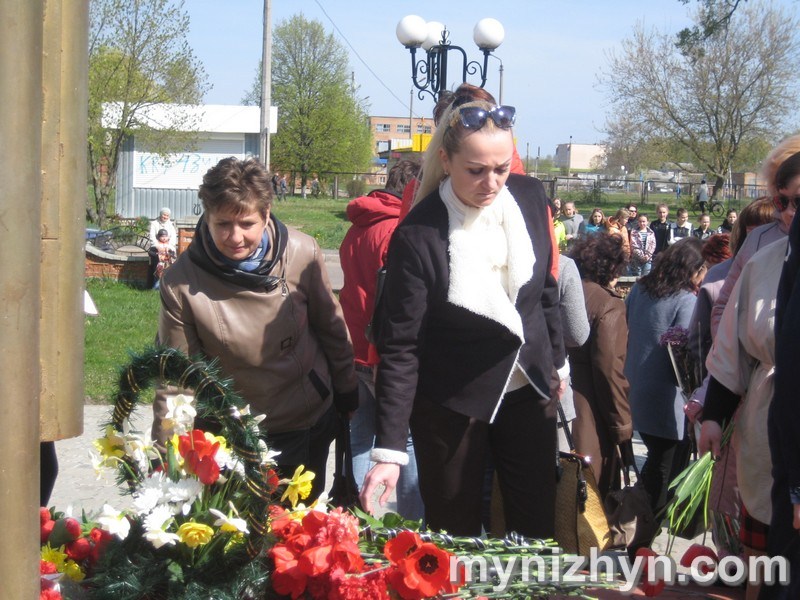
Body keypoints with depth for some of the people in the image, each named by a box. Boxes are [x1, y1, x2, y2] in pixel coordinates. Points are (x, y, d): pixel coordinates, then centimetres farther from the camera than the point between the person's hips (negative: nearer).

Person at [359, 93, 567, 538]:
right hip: (451, 402, -4)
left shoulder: (530, 197, -9)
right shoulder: (418, 235, -23)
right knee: (456, 536, 8)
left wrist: (557, 361, 16)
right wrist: (389, 451, -26)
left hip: (528, 388, 4)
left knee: (538, 527, 11)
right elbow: (399, 347, -22)